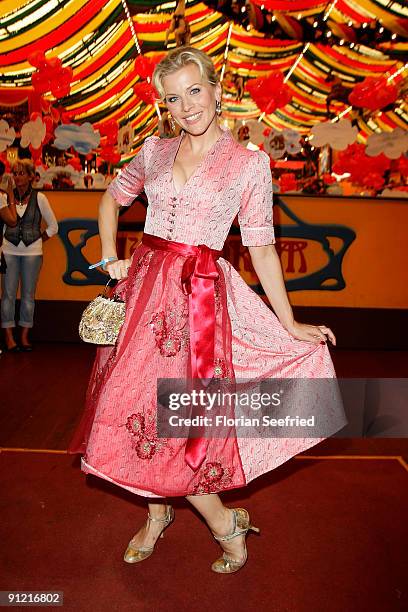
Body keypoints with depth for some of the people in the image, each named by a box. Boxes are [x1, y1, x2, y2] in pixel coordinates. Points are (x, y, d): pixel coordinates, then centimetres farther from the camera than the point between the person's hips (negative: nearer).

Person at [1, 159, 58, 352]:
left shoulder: (39, 198, -1)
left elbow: (53, 226, 6)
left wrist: (38, 241, 5)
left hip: (32, 252, 0)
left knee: (28, 295, 5)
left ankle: (24, 336, 15)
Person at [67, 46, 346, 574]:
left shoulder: (249, 163, -2)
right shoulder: (155, 151, 9)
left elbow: (261, 246, -3)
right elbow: (112, 198, 23)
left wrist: (289, 323, -5)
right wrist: (110, 259, 11)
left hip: (200, 296, -5)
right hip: (144, 285, 5)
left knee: (167, 411, -5)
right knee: (135, 403, 9)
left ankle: (224, 520, 19)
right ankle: (157, 514, 32)